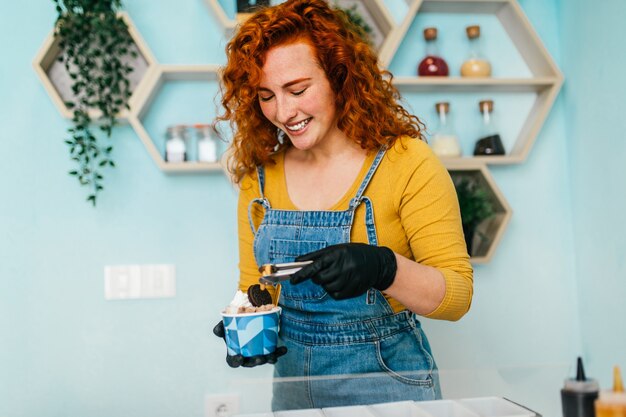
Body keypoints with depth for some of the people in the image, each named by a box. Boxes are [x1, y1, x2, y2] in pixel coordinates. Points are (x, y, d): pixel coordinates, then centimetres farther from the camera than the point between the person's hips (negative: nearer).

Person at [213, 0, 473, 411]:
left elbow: (458, 296, -15)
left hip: (387, 383, -3)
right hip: (292, 384, 4)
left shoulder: (407, 164, -14)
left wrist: (383, 268, -32)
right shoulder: (258, 176, -2)